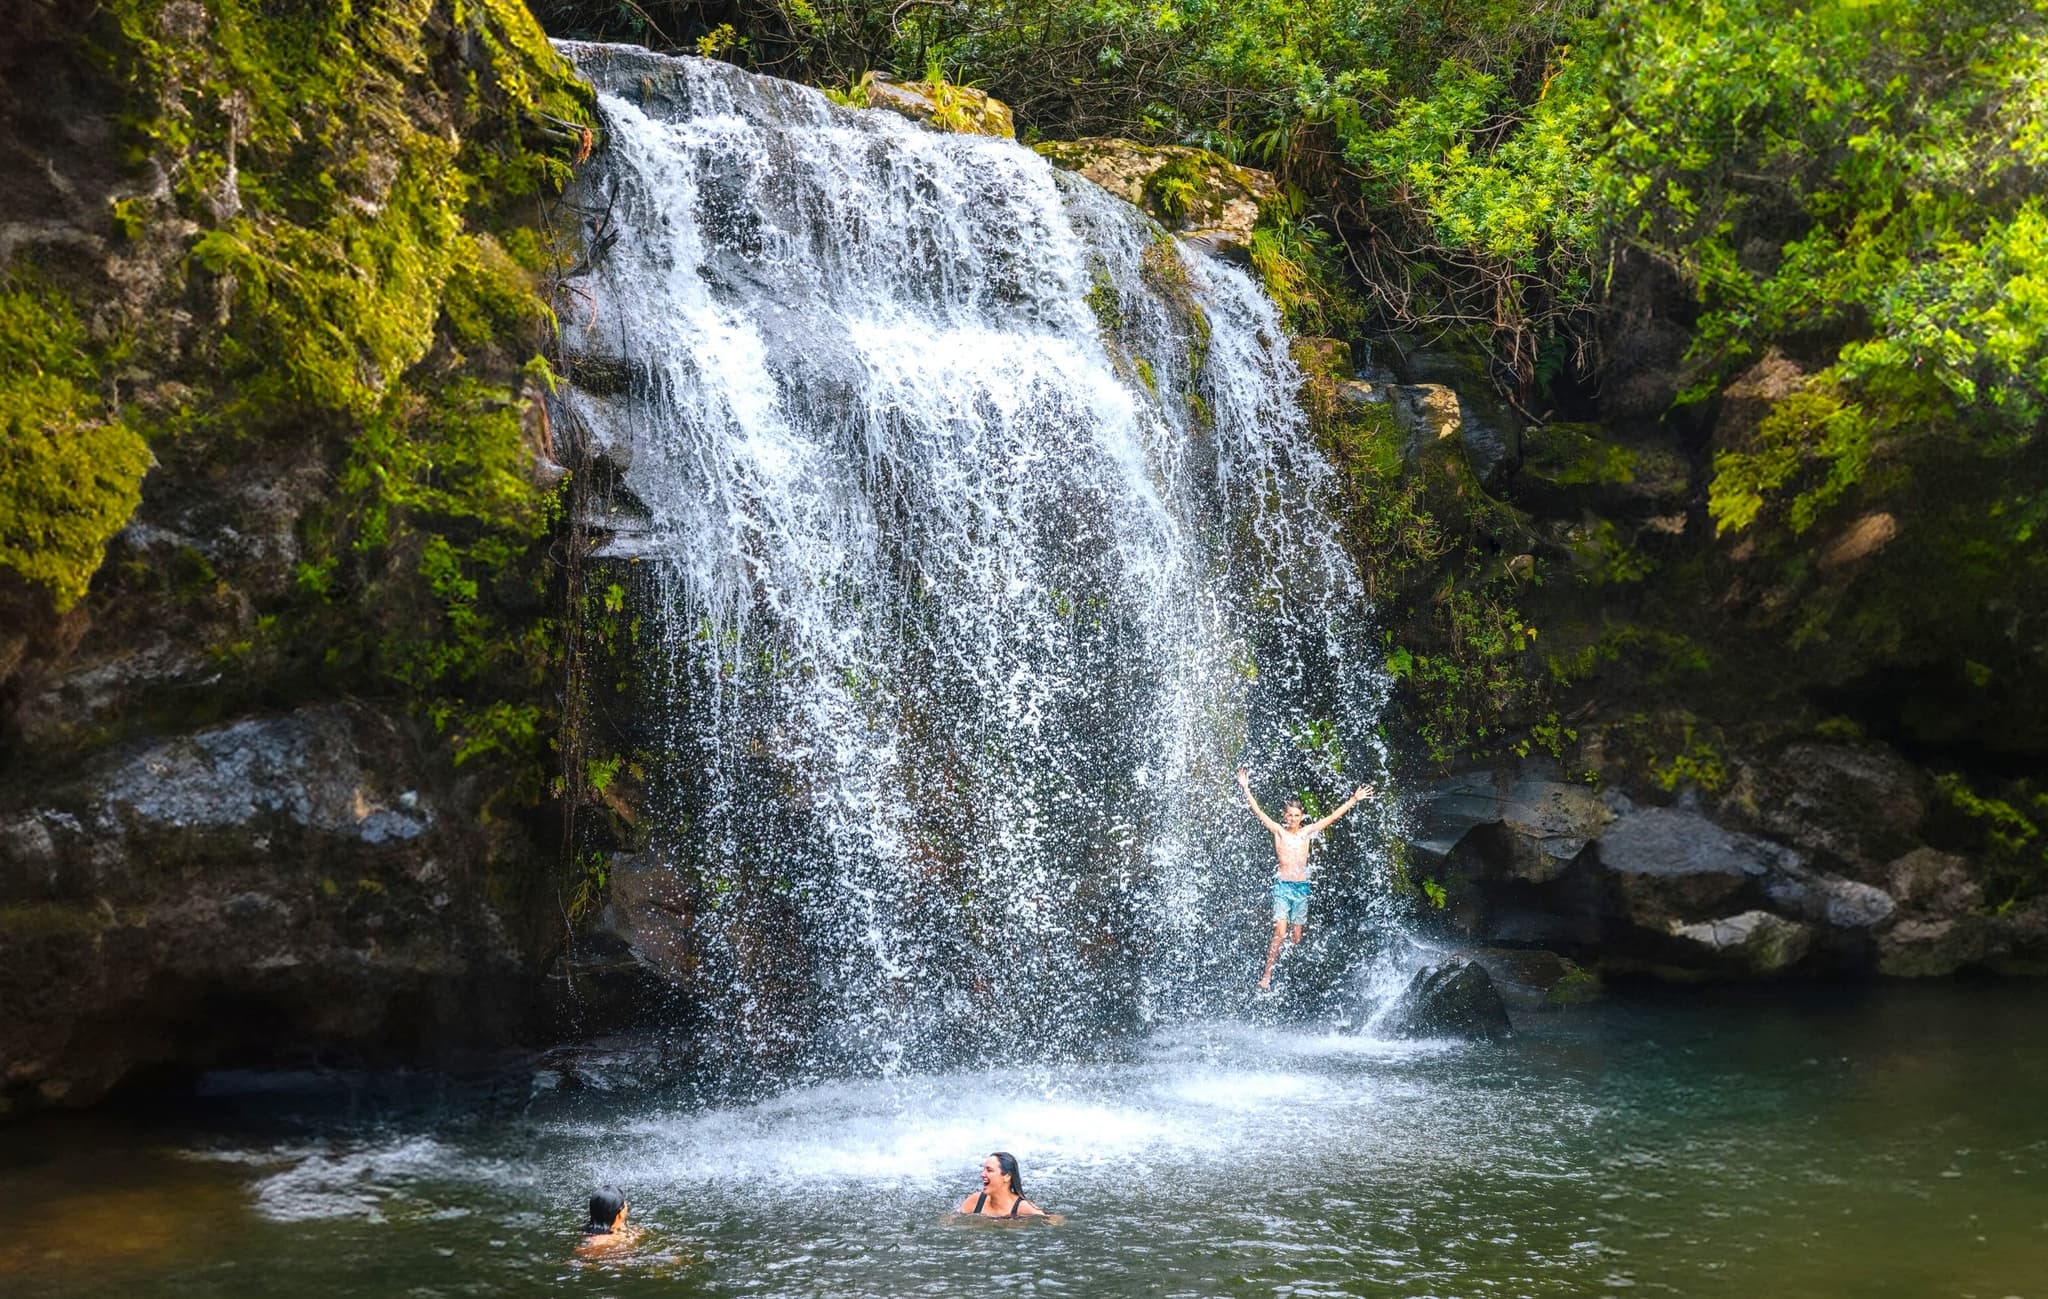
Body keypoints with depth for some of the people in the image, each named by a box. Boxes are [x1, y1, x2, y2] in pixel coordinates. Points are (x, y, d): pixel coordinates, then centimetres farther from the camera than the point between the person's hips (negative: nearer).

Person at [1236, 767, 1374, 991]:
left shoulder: (1307, 832, 8)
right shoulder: (1278, 831, 0)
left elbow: (1332, 817, 9)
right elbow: (1258, 812, -6)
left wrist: (1353, 800, 8)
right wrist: (1246, 789, -14)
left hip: (1302, 887, 4)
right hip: (1282, 886, -4)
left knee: (1297, 936, 6)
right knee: (1280, 933, -15)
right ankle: (1266, 976, -14)